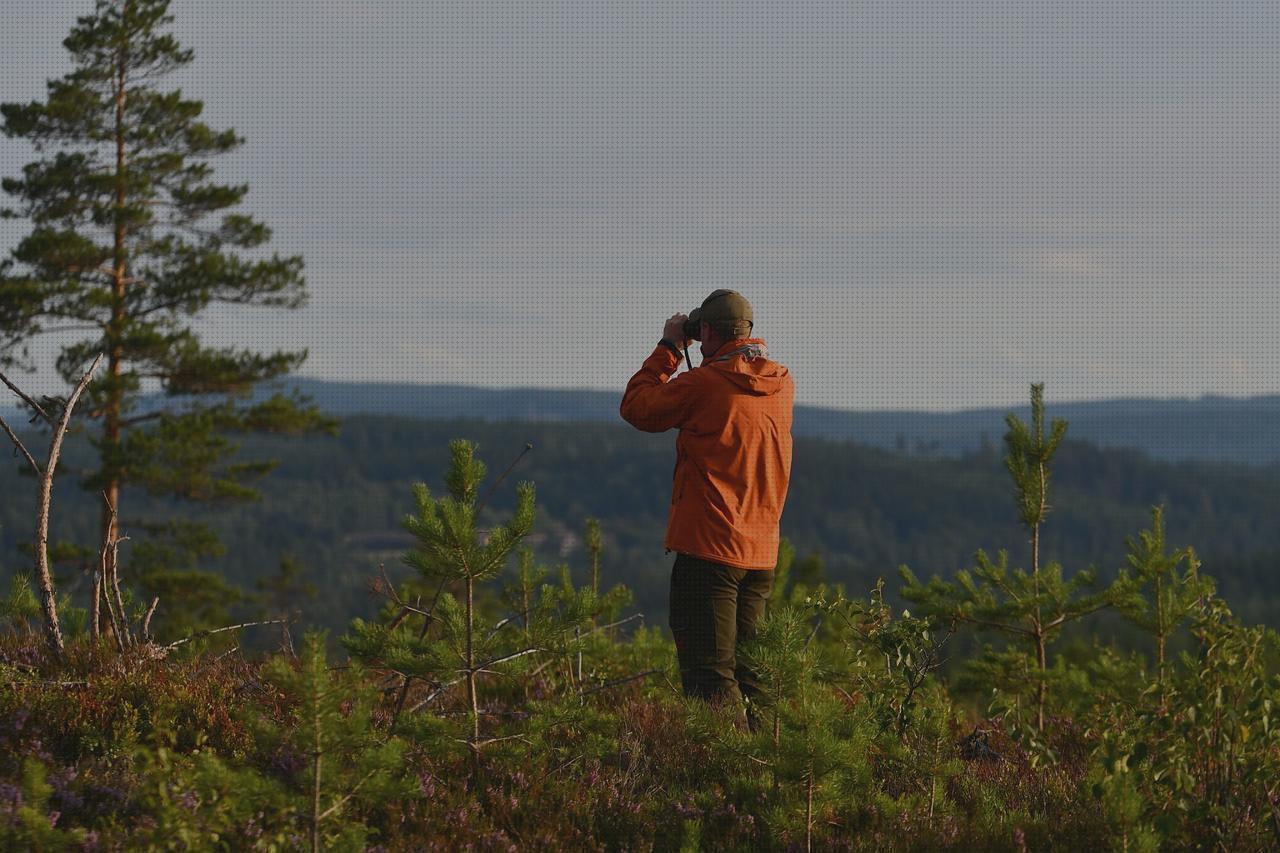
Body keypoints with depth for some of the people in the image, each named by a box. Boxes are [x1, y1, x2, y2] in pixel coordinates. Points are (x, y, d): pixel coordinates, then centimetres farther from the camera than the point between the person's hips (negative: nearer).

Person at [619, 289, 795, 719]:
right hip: (761, 551, 7)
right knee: (745, 674, 14)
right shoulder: (782, 384, 6)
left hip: (708, 547, -7)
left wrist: (668, 348, 9)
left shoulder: (703, 384, -14)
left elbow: (636, 407, 0)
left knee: (709, 677, -5)